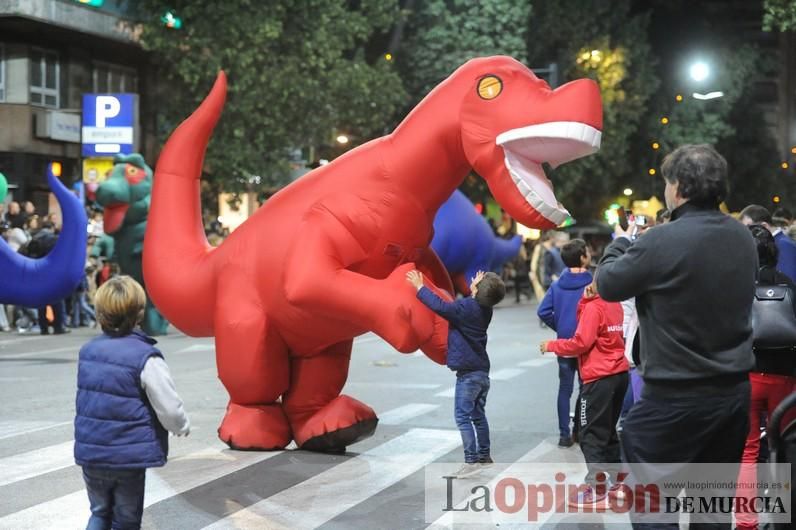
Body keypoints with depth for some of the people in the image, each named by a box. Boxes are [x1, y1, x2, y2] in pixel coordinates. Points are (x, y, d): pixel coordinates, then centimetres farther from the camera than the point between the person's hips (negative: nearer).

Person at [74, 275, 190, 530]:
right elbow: (169, 409, -15)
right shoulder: (146, 358, -18)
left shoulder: (87, 351, 1)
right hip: (129, 457, -4)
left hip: (90, 453, 5)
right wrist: (183, 427, 6)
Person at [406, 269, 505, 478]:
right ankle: (484, 456, 25)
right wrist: (479, 288, 23)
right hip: (482, 370, 9)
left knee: (463, 416, -8)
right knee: (478, 415, 17)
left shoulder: (466, 307, -17)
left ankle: (471, 461, -12)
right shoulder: (484, 309, 8)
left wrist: (420, 287, -15)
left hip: (468, 372, -9)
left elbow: (440, 306, -25)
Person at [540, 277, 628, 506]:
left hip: (600, 378, -8)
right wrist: (585, 300, -4)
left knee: (590, 434, -4)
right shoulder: (615, 305, 11)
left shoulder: (594, 307, -13)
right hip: (620, 374, 8)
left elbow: (581, 342, -16)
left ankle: (595, 488, -7)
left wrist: (552, 346, -5)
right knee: (609, 430, 18)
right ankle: (617, 479, 21)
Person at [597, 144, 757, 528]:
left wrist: (621, 244, 11)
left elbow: (607, 284, -7)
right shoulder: (743, 238, 3)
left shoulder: (663, 242, -20)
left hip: (677, 396, -7)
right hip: (735, 390, 7)